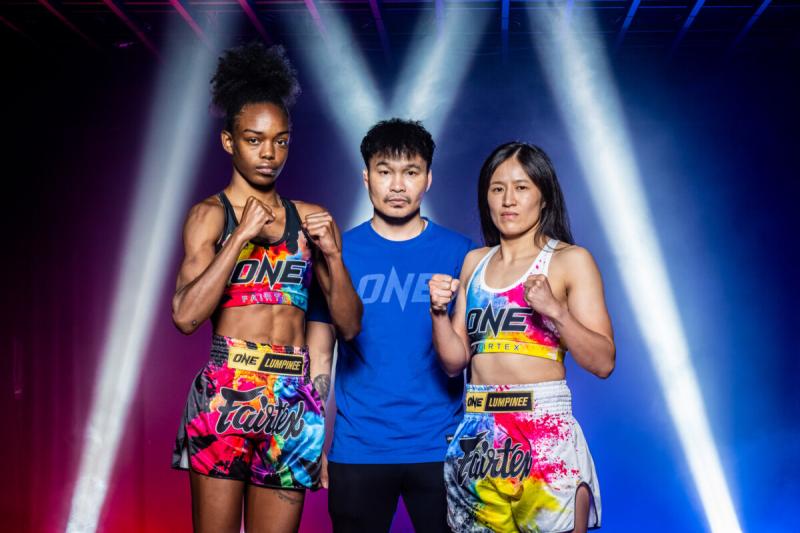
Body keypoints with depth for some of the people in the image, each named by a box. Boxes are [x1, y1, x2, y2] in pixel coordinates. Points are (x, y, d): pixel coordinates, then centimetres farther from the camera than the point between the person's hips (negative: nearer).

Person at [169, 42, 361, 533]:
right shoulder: (210, 214, 4)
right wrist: (242, 236, -10)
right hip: (227, 389, -3)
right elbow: (186, 315, -10)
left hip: (295, 397, 3)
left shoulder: (311, 219, 13)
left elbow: (349, 325, 10)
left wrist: (332, 254, -4)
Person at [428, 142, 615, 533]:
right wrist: (439, 311, -6)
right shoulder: (475, 262, 11)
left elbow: (603, 363, -8)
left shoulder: (570, 260, -2)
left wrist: (555, 309, -21)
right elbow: (454, 361, 10)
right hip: (476, 437, 4)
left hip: (545, 435, -4)